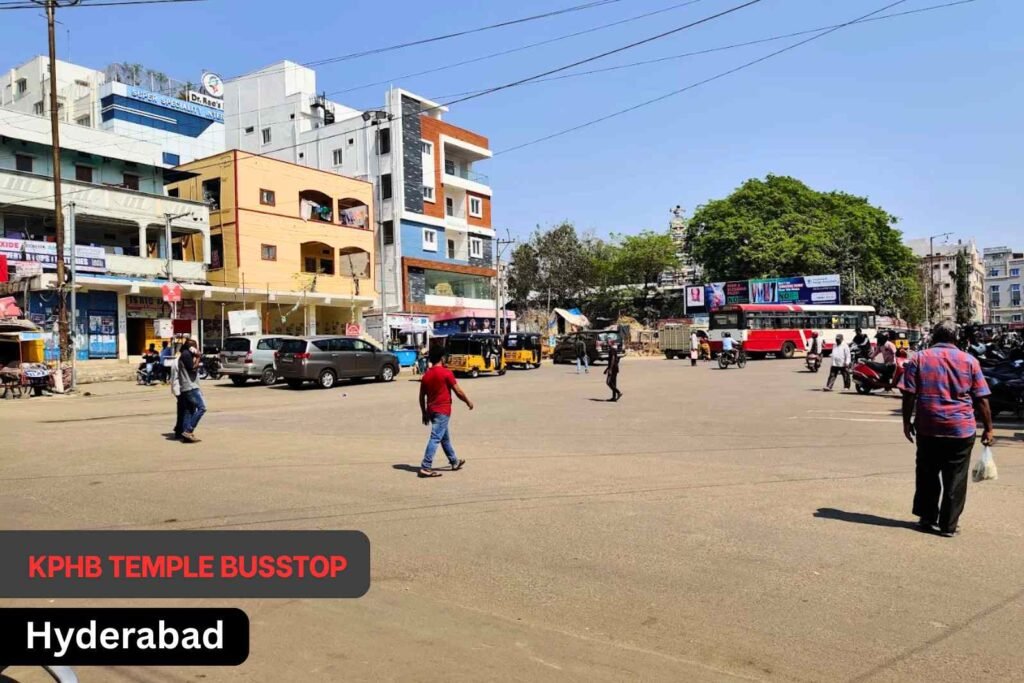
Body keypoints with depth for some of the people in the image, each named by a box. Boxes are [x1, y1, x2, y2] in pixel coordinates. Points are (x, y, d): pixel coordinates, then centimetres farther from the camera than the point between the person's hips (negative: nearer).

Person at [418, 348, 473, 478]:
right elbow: (458, 391, -7)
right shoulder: (446, 373, -11)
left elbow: (421, 397, 11)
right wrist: (468, 402, 8)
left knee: (445, 437, 19)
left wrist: (424, 413, 19)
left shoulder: (426, 375, 8)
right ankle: (425, 467, -14)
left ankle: (454, 462, 32)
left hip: (431, 410, 8)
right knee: (435, 438, -9)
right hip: (442, 410, -8)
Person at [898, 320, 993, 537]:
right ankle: (948, 525, 11)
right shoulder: (969, 361, 1)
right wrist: (988, 428, 7)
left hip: (927, 428, 1)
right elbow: (982, 399, 0)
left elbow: (909, 395, -4)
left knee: (927, 475, 15)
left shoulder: (919, 359, 0)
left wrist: (907, 421, 5)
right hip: (961, 430, 0)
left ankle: (927, 518, 22)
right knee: (955, 480, 7)